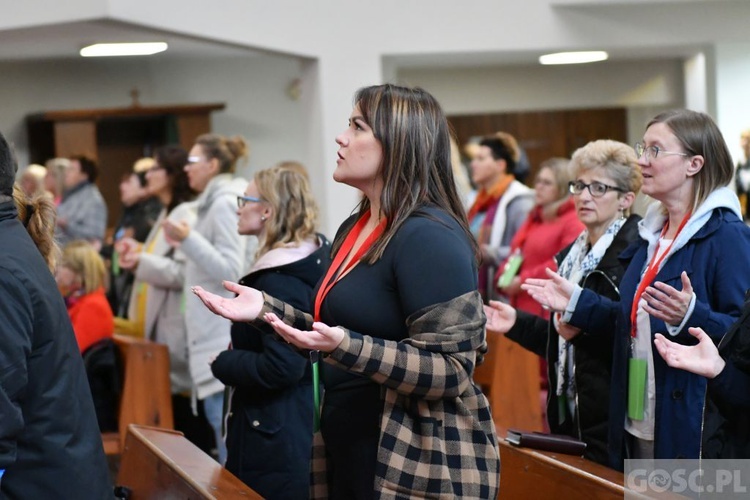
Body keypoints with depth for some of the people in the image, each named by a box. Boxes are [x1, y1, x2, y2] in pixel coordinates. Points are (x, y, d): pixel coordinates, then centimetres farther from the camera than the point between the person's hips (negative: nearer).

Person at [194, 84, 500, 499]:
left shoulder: (428, 236, -19)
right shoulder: (355, 228, 10)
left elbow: (450, 369, -24)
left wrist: (347, 348, -34)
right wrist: (265, 309, 7)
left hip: (416, 464, -9)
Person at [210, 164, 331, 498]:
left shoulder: (279, 279, -20)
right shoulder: (312, 260, 9)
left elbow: (281, 367, -27)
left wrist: (222, 364, -12)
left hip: (275, 437, -10)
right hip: (303, 422, 10)